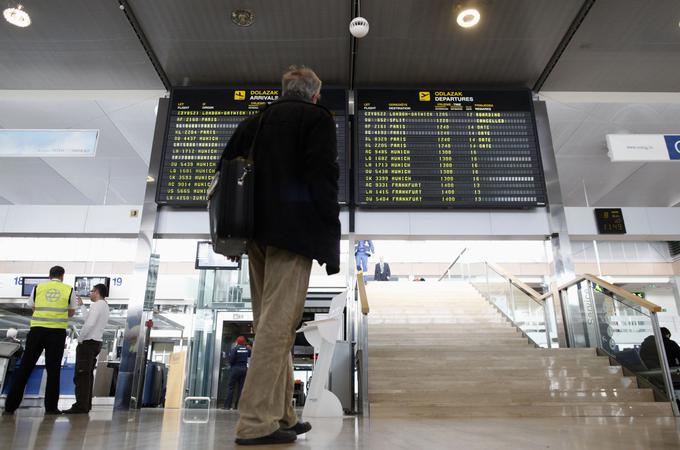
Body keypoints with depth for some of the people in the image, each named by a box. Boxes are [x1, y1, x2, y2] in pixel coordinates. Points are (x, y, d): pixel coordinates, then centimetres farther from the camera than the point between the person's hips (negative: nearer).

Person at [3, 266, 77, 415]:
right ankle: (51, 407, 7)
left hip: (37, 329, 1)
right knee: (53, 369, 5)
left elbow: (33, 307, 17)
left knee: (25, 367, 9)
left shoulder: (38, 287, 8)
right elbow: (71, 313, 11)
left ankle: (10, 406, 11)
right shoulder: (69, 290, 4)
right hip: (58, 331, -1)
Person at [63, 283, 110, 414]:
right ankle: (86, 404, 15)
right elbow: (87, 319, 20)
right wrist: (81, 306, 28)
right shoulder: (105, 306, 17)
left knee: (81, 376, -8)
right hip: (96, 343, 10)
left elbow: (89, 324, -23)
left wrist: (80, 339, -13)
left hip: (88, 343, -10)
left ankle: (81, 406, -8)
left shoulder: (97, 305, -13)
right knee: (87, 375, 12)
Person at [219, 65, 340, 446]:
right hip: (293, 234, -6)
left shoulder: (254, 122, 21)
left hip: (258, 233, 7)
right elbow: (323, 182, -9)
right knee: (278, 325, -8)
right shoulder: (318, 118, 4)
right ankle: (257, 422, -7)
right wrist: (331, 243, -9)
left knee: (270, 326, 10)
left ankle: (281, 415, 15)